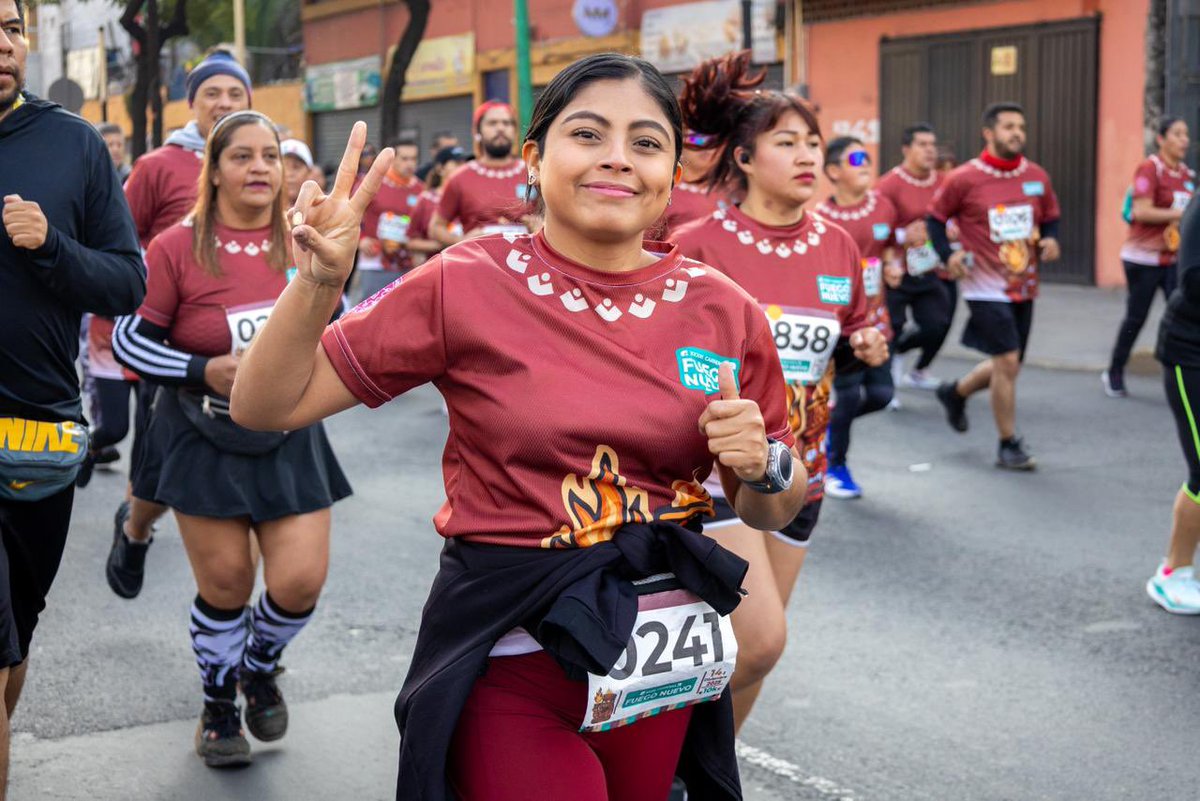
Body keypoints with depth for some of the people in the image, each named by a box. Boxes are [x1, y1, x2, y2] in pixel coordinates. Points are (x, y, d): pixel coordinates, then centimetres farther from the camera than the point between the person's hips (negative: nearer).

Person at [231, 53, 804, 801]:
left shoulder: (724, 311, -1)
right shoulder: (466, 287, -9)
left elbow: (773, 512, 10)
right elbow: (266, 406, -7)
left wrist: (762, 465, -12)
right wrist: (318, 282, -23)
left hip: (660, 652, 4)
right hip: (509, 657, -3)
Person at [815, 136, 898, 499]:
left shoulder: (883, 207, 2)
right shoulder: (821, 218, -13)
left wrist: (893, 266, -2)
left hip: (875, 318, 5)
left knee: (881, 393, 3)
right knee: (849, 395, -5)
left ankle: (831, 423, 32)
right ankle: (835, 467, 17)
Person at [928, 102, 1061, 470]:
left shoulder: (1037, 177, 3)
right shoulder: (963, 179, -9)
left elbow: (1050, 217, 16)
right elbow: (935, 219, 2)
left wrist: (1050, 240, -5)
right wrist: (948, 254, -13)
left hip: (1024, 288, 6)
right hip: (986, 287, -6)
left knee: (1007, 366, 14)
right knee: (1007, 361, -13)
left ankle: (956, 392, 44)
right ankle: (1009, 446, 1)